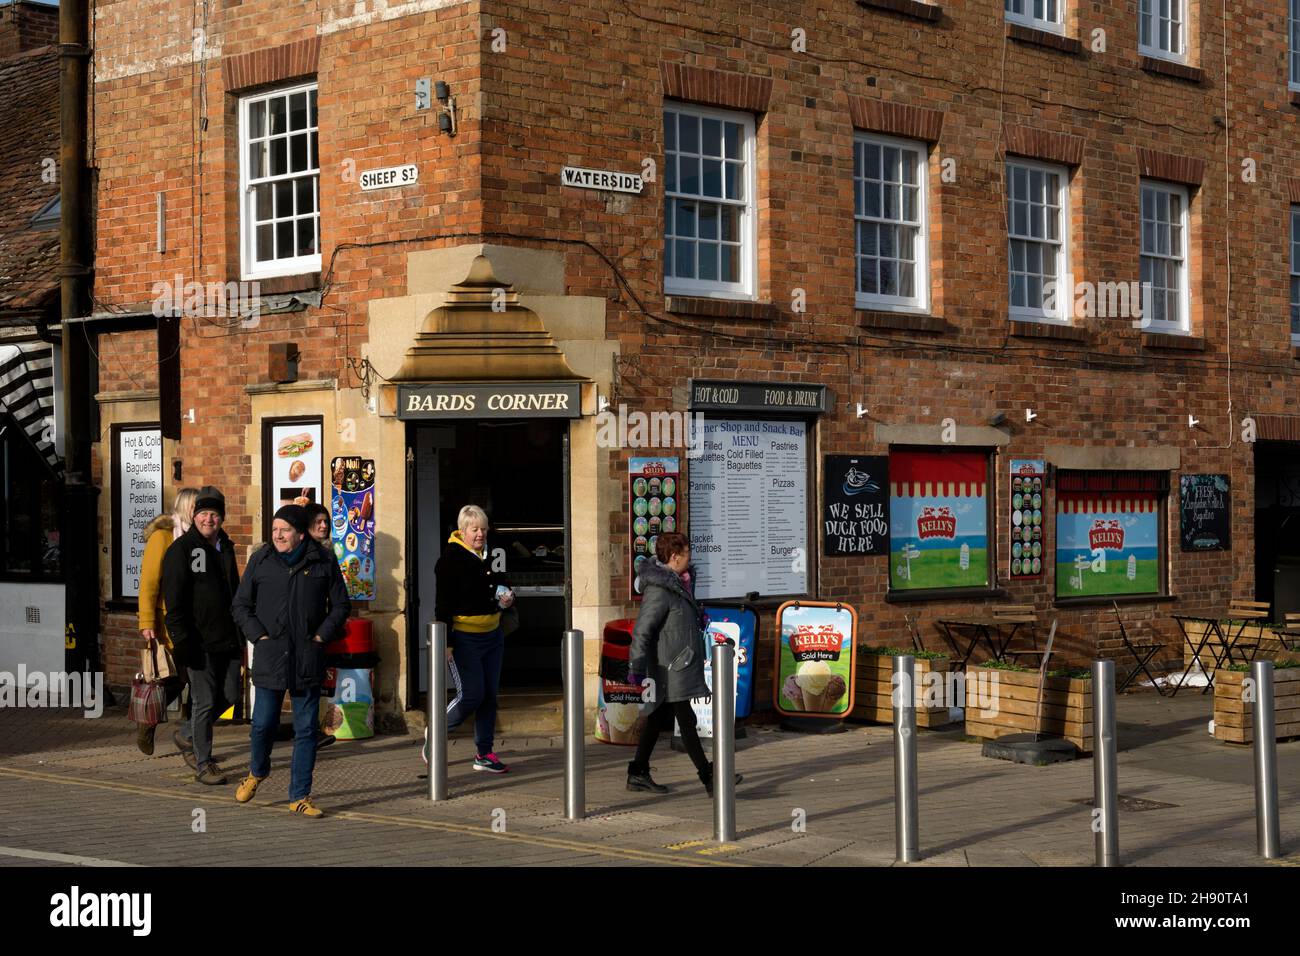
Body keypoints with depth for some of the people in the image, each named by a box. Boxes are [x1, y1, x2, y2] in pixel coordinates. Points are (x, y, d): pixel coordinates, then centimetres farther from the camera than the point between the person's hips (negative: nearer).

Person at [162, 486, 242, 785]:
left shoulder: (225, 547, 16)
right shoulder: (182, 549, -6)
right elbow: (174, 599, -11)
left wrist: (240, 631, 20)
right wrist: (182, 639, -18)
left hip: (227, 638, 7)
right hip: (200, 642, -7)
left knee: (229, 695, 10)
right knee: (205, 701, -3)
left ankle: (193, 731, 33)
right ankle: (203, 763, 6)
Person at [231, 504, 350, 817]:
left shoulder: (323, 562, 2)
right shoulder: (260, 561, 3)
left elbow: (340, 605, 9)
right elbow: (241, 605, 8)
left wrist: (321, 636, -2)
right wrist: (259, 635, -4)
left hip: (308, 659, 0)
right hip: (270, 657, 0)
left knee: (306, 729, 2)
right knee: (263, 723, 3)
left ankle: (300, 796, 10)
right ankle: (257, 772, 34)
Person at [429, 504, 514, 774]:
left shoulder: (491, 555, 11)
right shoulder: (451, 558, -11)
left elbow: (502, 585, 29)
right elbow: (443, 604, -14)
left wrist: (507, 597, 5)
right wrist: (445, 642, -19)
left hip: (492, 635, 7)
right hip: (465, 638, -7)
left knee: (490, 696, 7)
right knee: (471, 695, -10)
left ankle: (484, 754, 15)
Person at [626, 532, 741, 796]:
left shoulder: (676, 582, 12)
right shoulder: (658, 589, -19)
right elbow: (642, 630, -22)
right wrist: (636, 669, -23)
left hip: (683, 664, 10)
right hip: (671, 667, -10)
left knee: (659, 717, 14)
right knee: (686, 720, -7)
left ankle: (638, 774, 20)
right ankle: (709, 779, -5)